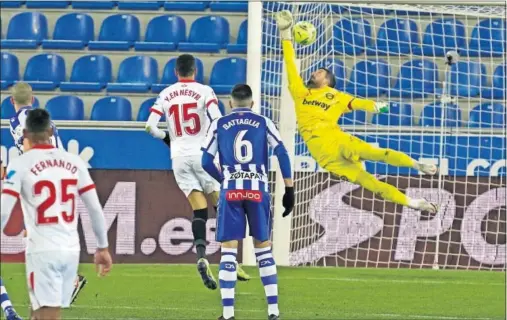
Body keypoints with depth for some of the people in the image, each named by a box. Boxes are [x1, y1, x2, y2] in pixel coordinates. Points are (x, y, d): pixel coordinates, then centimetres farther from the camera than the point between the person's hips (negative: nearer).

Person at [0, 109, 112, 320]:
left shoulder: (20, 164, -6)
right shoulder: (74, 163, 7)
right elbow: (95, 208, 8)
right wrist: (102, 247, 17)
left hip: (42, 251, -5)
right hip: (71, 249, 5)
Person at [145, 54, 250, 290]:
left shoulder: (165, 95, 6)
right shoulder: (204, 92, -4)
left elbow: (150, 126, 3)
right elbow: (218, 121, -16)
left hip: (179, 157, 3)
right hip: (203, 153, -3)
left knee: (199, 211, 3)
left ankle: (201, 256, -18)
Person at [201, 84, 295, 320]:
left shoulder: (219, 125, 8)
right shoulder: (264, 123, 9)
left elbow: (206, 162, 6)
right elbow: (282, 155, -1)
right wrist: (289, 190, 3)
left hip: (231, 192, -1)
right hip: (258, 191, 1)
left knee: (228, 250, 1)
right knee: (263, 248, 11)